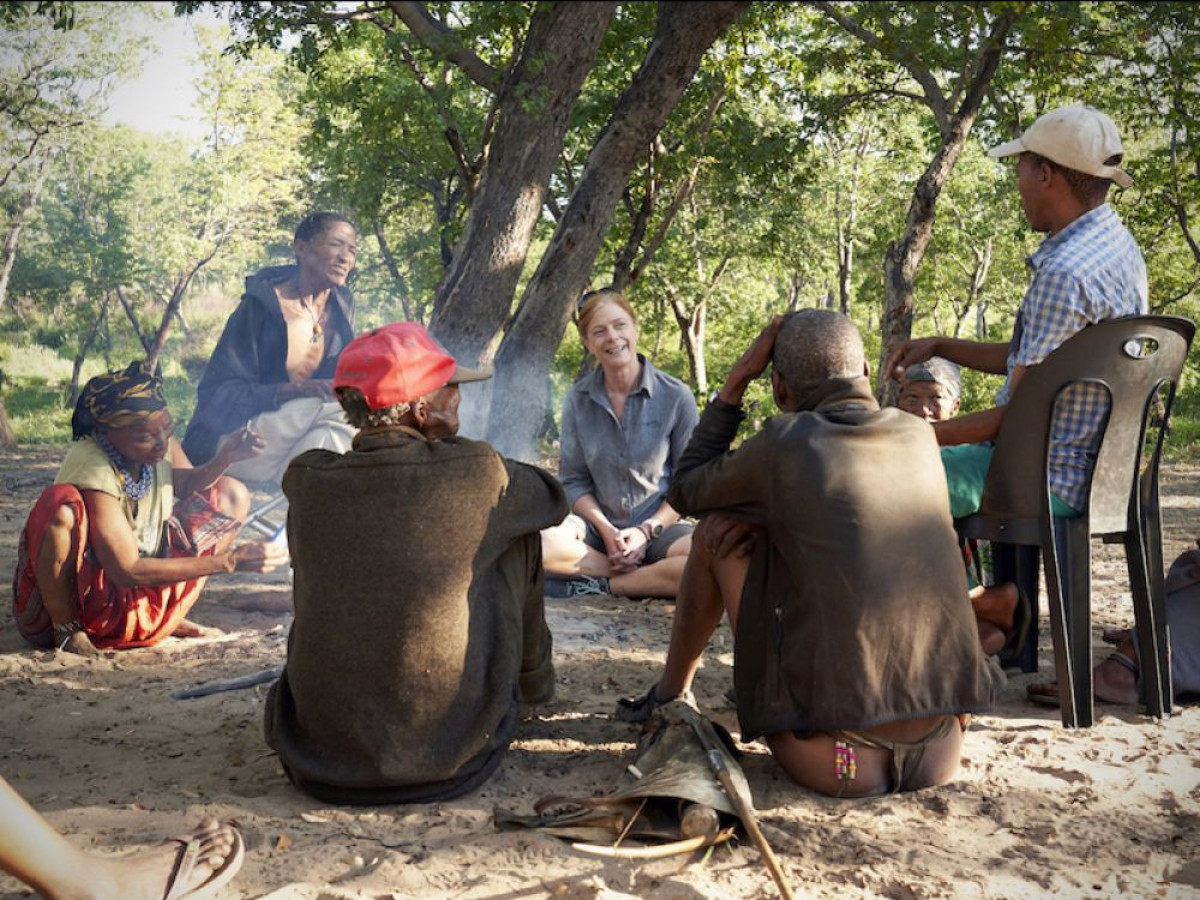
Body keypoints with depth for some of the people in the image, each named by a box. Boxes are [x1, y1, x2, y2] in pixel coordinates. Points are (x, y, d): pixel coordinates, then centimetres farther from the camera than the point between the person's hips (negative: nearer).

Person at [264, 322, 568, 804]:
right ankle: (531, 681, 35)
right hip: (450, 756, -2)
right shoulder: (477, 471, -13)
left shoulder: (304, 480, -5)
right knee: (518, 535, 13)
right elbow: (551, 498, 7)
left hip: (317, 752, 3)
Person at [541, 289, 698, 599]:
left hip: (658, 526, -1)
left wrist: (646, 531, -11)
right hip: (600, 525, 1)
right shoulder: (578, 399, 0)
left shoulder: (675, 396, -6)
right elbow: (573, 481, 2)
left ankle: (600, 585, -16)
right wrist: (607, 530, -12)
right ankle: (649, 578, -14)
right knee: (539, 541, -32)